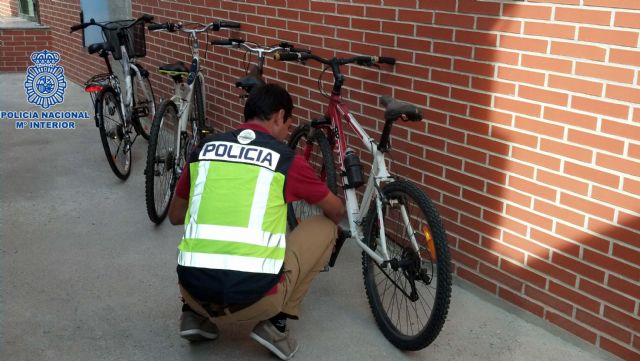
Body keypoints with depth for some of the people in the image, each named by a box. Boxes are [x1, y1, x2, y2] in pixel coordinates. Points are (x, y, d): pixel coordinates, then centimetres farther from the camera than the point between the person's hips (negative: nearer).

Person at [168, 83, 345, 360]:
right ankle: (276, 322, 10)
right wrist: (337, 221, 45)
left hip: (194, 290, 5)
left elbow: (175, 216, 25)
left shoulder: (204, 148, 12)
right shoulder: (285, 159, 3)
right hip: (254, 297, -4)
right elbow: (336, 212, 21)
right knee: (325, 228, 18)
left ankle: (195, 314, 19)